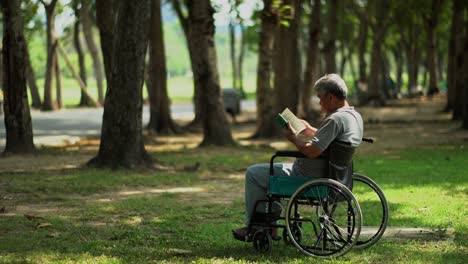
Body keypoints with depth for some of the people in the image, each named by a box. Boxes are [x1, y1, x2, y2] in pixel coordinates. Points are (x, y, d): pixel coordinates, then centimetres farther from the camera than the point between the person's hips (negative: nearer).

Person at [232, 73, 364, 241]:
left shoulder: (336, 119, -25)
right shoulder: (355, 116, 7)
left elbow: (312, 152, -30)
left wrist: (293, 138, -13)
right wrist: (310, 131, 18)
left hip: (309, 177, -11)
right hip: (326, 174, 11)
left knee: (253, 173, 1)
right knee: (271, 170, 31)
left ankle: (254, 227, 10)